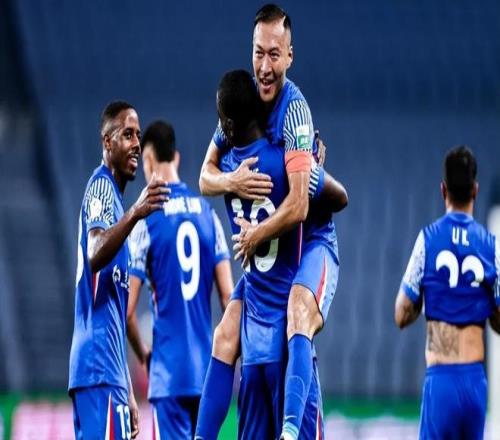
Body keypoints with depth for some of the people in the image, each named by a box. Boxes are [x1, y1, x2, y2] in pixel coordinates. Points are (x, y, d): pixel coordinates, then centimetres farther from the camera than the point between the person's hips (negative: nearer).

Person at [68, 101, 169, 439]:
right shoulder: (101, 186, -4)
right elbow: (95, 256, -25)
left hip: (106, 369, 10)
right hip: (99, 370, -10)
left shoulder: (113, 193, 24)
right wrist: (134, 214, -40)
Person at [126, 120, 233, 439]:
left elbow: (127, 310, -7)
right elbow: (228, 296, 5)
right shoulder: (207, 213, 7)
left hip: (169, 373, -4)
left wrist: (143, 354, 10)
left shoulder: (146, 220, -5)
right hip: (206, 370, 4)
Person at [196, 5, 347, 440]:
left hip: (311, 245, -8)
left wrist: (254, 236, -14)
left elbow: (298, 206, -28)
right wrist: (232, 182, -15)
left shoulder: (295, 109, -21)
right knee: (225, 339, 1)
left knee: (298, 319, -33)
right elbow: (205, 176, 7)